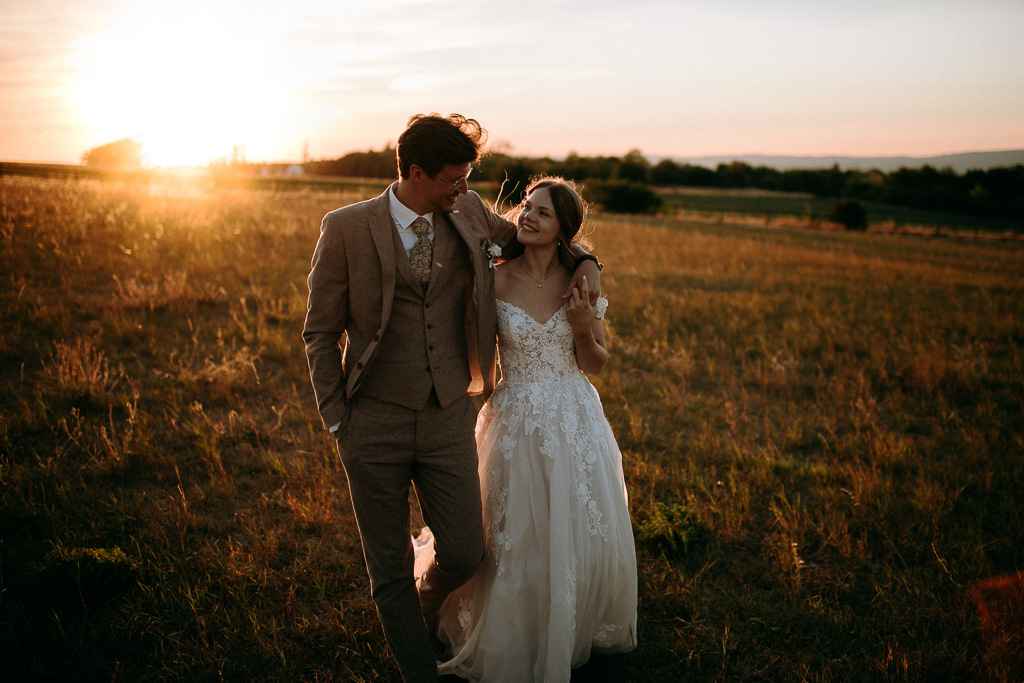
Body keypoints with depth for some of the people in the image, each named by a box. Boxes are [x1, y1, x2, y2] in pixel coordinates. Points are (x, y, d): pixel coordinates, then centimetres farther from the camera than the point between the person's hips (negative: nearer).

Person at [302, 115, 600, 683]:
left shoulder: (468, 214, 2)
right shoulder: (347, 228, -8)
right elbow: (320, 332, -2)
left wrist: (581, 257, 5)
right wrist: (336, 419, -4)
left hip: (449, 418, 3)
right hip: (374, 422, -3)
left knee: (464, 554, 7)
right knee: (390, 567, 8)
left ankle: (423, 607, 42)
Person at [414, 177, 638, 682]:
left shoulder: (580, 282, -3)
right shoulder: (495, 280, -8)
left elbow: (596, 364, 2)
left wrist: (583, 330, -15)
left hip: (576, 422, 2)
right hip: (516, 422, -2)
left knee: (587, 536, 12)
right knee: (517, 541, 8)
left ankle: (575, 632, 42)